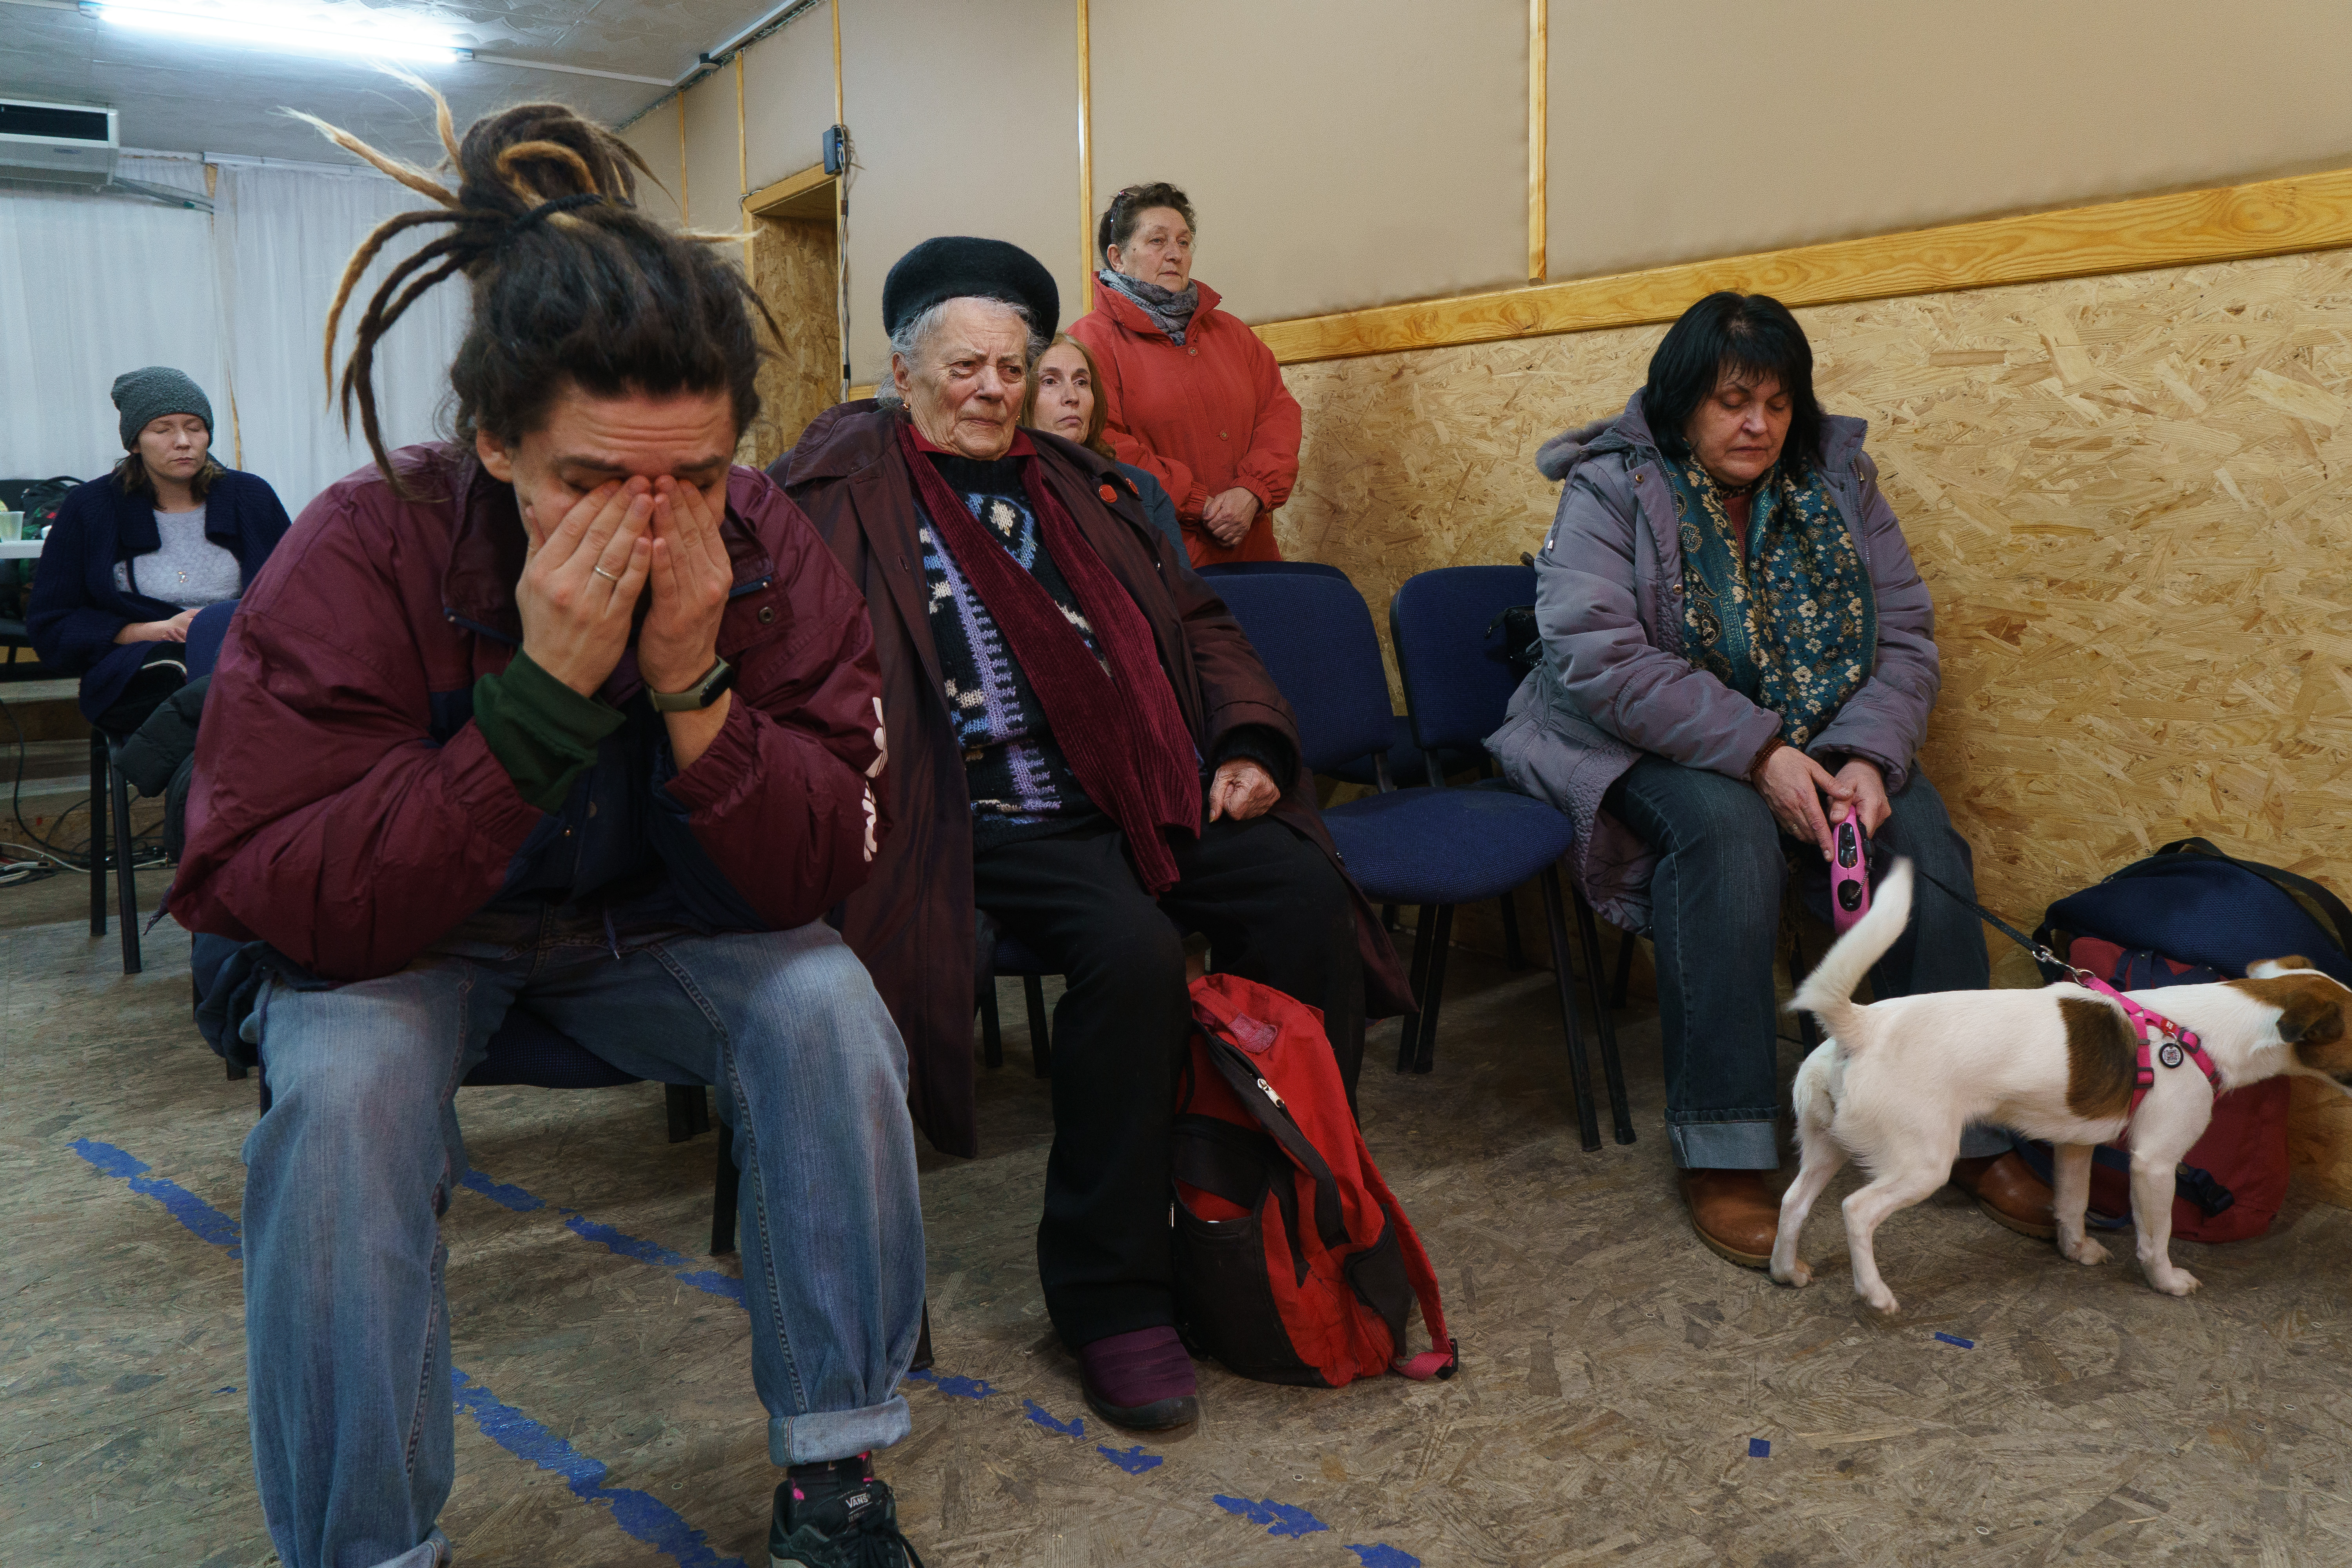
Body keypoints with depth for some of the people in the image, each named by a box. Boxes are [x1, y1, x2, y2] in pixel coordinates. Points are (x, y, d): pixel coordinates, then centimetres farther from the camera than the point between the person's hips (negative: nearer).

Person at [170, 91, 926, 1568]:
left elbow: (821, 874, -18)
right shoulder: (364, 550, -23)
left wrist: (693, 680, -35)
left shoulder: (769, 547, -18)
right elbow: (291, 904, -28)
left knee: (829, 1008, -24)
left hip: (659, 928, 2)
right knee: (344, 1085, -31)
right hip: (399, 940, -1)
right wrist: (542, 691, -38)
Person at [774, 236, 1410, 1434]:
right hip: (997, 825, -5)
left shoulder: (1076, 484, 24)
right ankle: (1108, 1293, -12)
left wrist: (1248, 740, 10)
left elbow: (1194, 620, 26)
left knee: (1308, 895, -18)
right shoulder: (847, 487, 8)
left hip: (1148, 794, 6)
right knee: (1133, 953, -31)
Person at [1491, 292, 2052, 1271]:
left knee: (1920, 836, -22)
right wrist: (1756, 753, -26)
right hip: (1649, 748, -4)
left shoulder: (1837, 480, 6)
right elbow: (1600, 657, -21)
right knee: (1726, 828, -35)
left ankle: (1967, 1130, -9)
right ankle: (1719, 1154, -30)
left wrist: (1867, 757, -18)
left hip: (1818, 743, 5)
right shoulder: (1611, 491, -8)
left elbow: (1903, 635, 3)